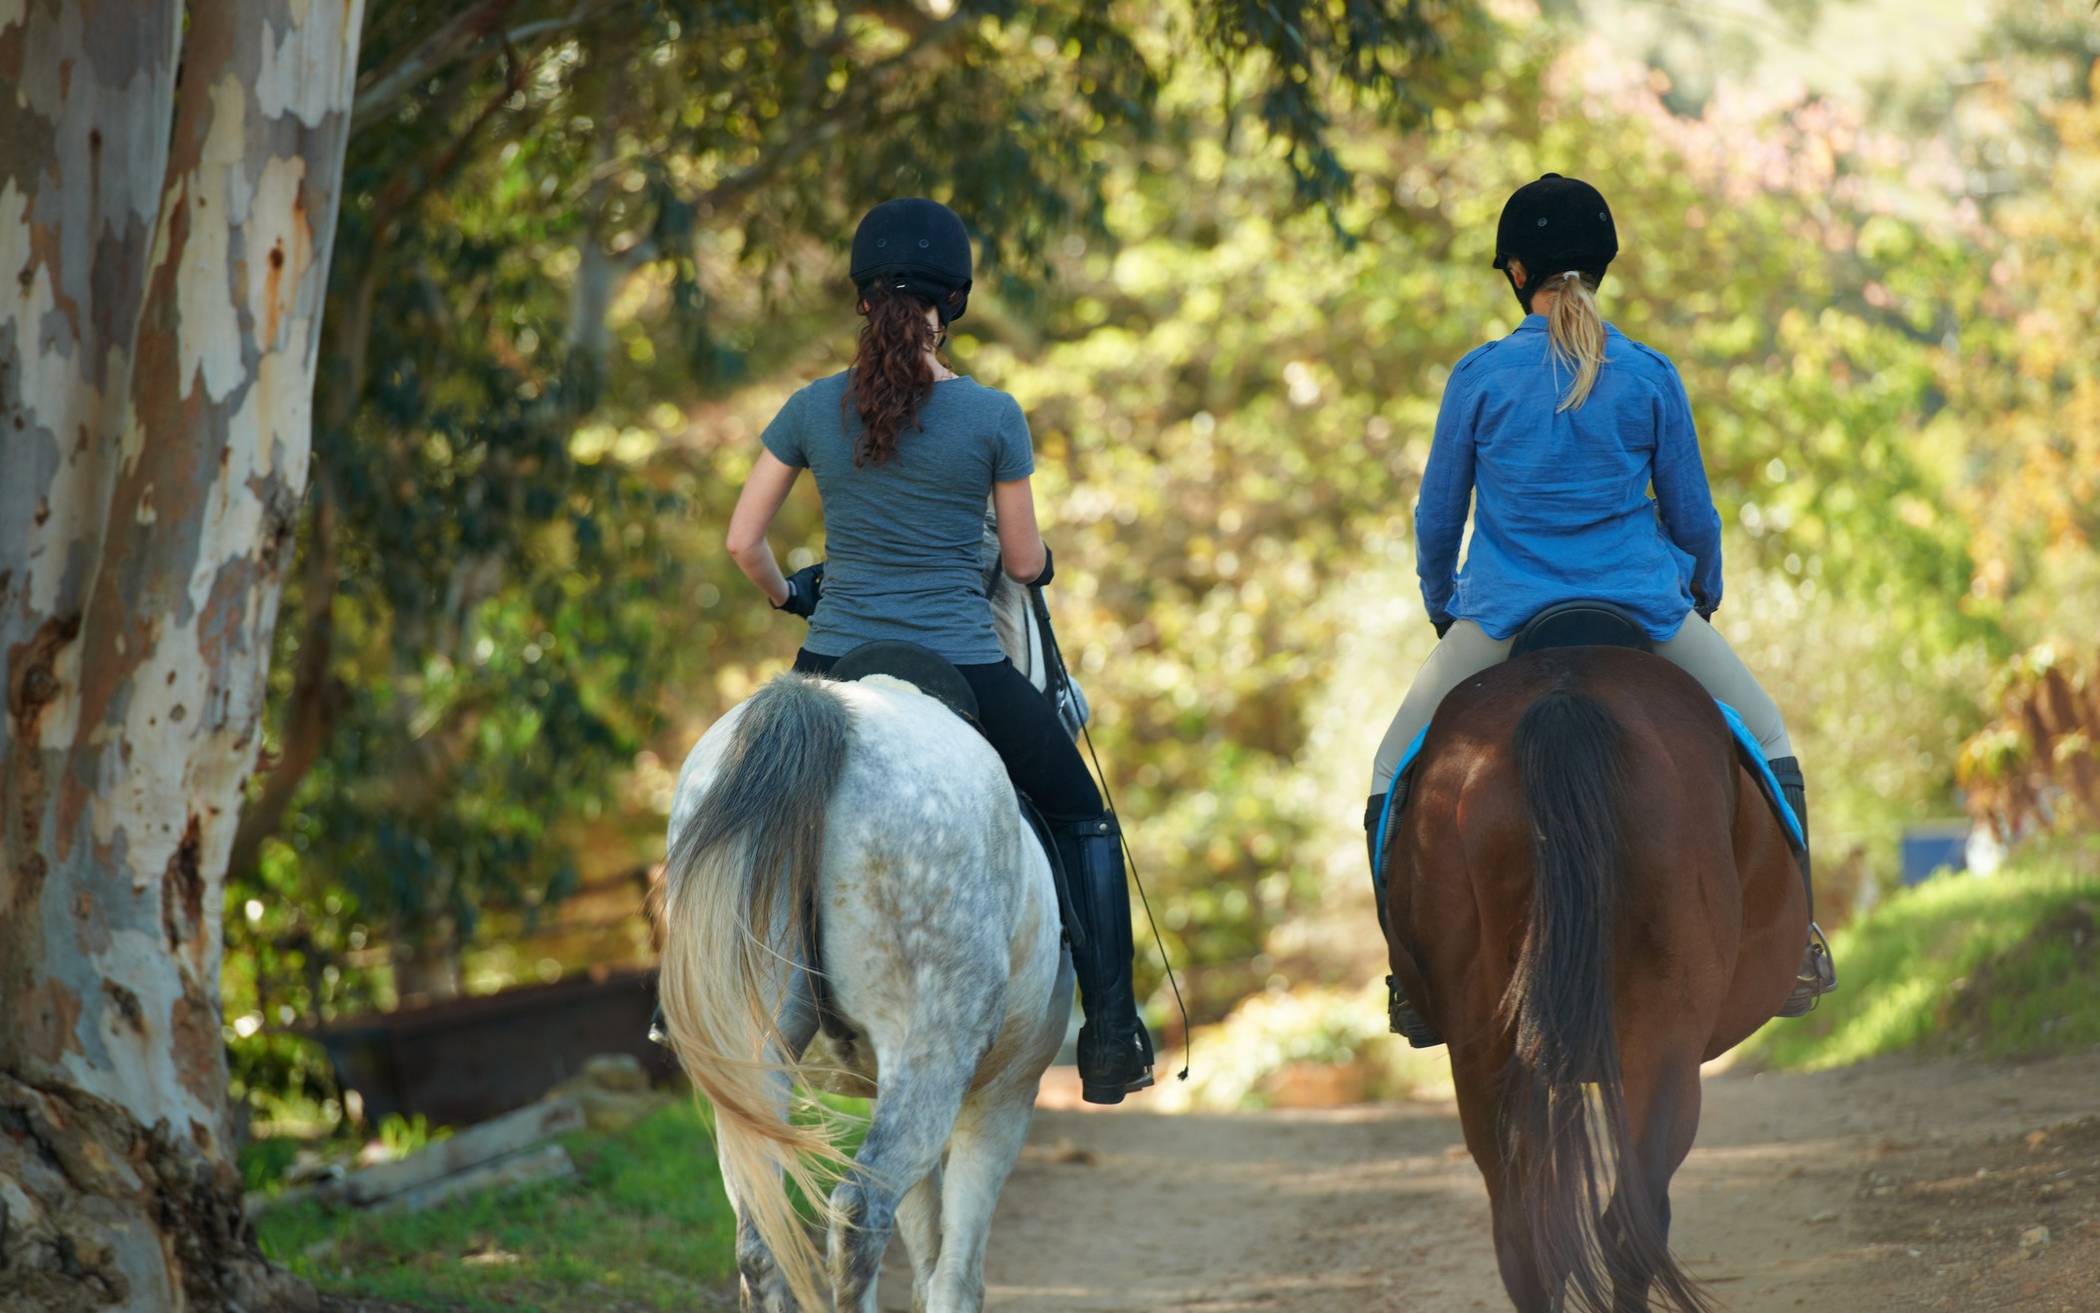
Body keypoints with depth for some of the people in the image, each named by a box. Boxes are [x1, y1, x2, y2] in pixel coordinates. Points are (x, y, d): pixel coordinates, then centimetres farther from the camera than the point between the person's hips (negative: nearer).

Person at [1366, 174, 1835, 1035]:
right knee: (1767, 746, 19)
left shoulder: (1480, 376, -4)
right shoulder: (1650, 376, -2)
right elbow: (1694, 518, 6)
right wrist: (1703, 599, 26)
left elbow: (1436, 519, 5)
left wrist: (1441, 610, 23)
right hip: (1641, 604, 1)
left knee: (1395, 774, 16)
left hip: (1503, 614, -1)